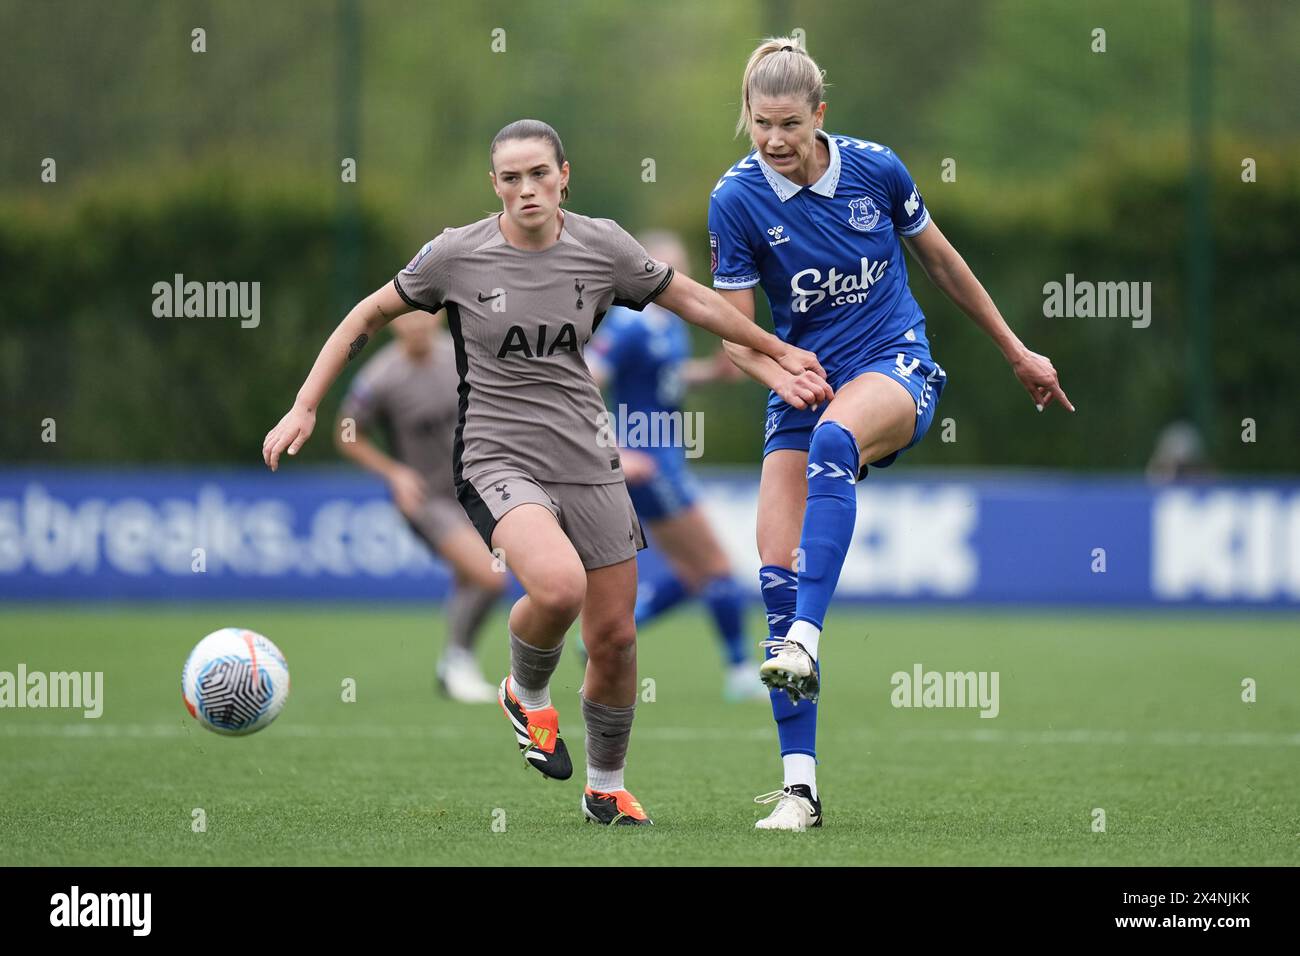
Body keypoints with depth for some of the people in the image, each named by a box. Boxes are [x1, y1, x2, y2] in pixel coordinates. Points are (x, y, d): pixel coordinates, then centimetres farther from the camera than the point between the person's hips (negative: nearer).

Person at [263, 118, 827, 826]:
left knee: (614, 636, 4)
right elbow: (368, 317, 6)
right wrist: (305, 407, 2)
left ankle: (606, 789, 28)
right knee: (560, 585, -31)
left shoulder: (601, 246, 0)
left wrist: (776, 351, 20)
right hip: (497, 462, -4)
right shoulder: (456, 255, -6)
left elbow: (688, 298, 15)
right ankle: (527, 695, 2)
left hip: (588, 463, 4)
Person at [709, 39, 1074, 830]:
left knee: (831, 436, -38)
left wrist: (1016, 351, 18)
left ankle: (805, 639, -50)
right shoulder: (737, 199, -7)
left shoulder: (874, 168, -5)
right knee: (777, 575, -13)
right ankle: (800, 786, -9)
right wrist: (778, 369, -25)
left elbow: (940, 259, 11)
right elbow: (735, 332, -3)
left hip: (897, 366, -2)